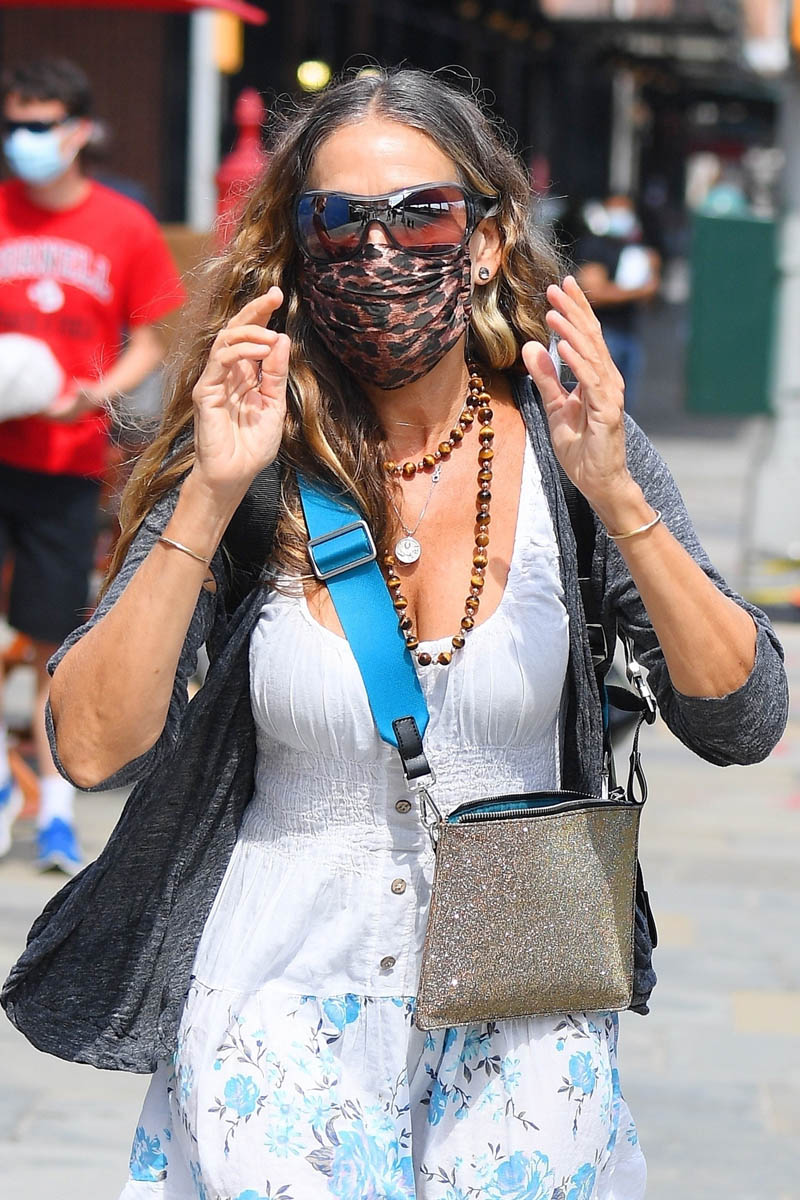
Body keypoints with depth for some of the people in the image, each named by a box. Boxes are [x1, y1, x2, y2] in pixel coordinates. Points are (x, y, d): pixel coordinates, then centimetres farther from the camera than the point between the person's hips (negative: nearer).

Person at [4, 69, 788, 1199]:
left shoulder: (567, 444, -5)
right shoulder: (245, 462, -8)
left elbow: (744, 723, -12)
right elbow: (92, 747, -16)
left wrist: (617, 498, -24)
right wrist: (212, 498, -25)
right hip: (282, 1011, -1)